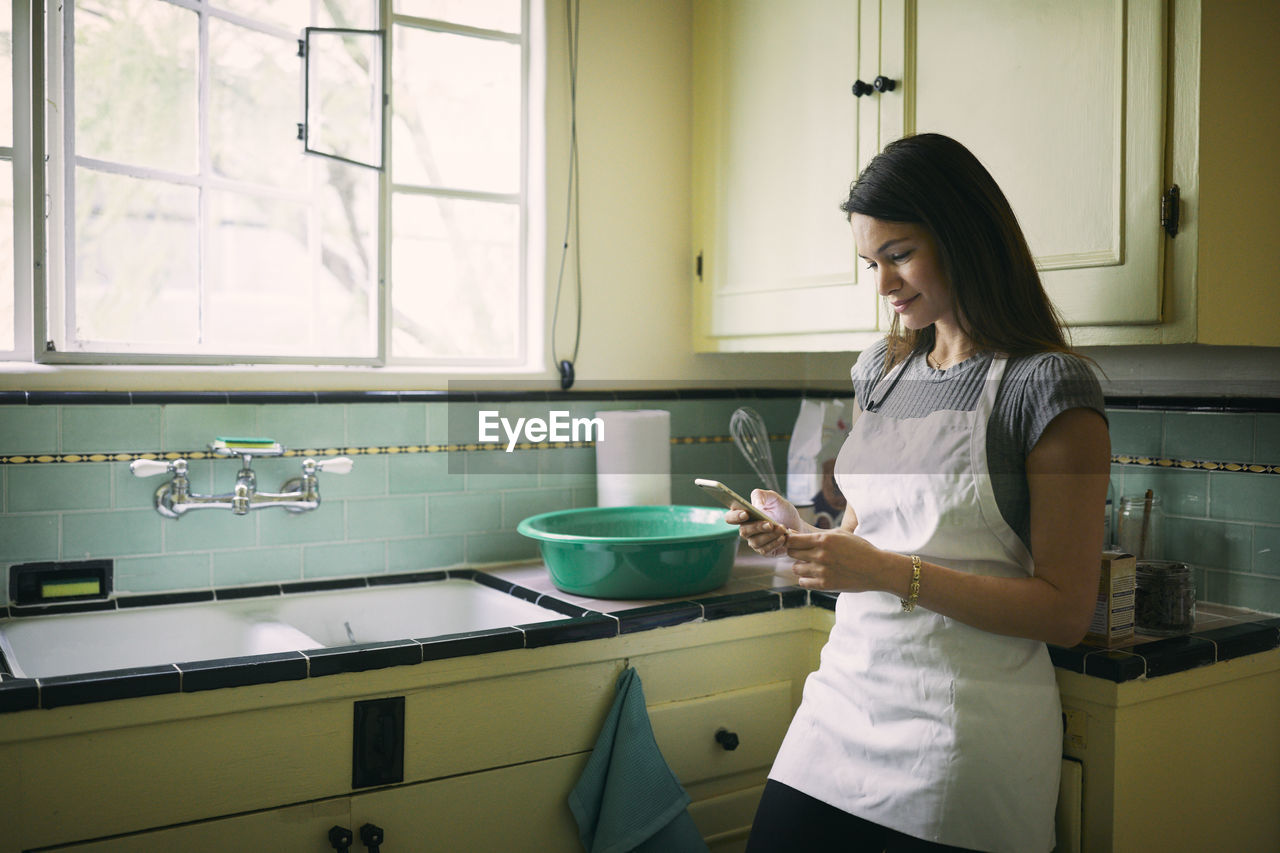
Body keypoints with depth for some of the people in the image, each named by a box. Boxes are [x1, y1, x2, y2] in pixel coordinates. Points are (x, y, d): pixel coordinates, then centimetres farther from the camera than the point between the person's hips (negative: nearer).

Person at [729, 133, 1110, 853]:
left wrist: (893, 573, -21)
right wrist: (801, 537, -4)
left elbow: (1065, 611, -13)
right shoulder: (882, 371, 9)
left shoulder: (1048, 386, -10)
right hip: (847, 698, 6)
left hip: (965, 731, -5)